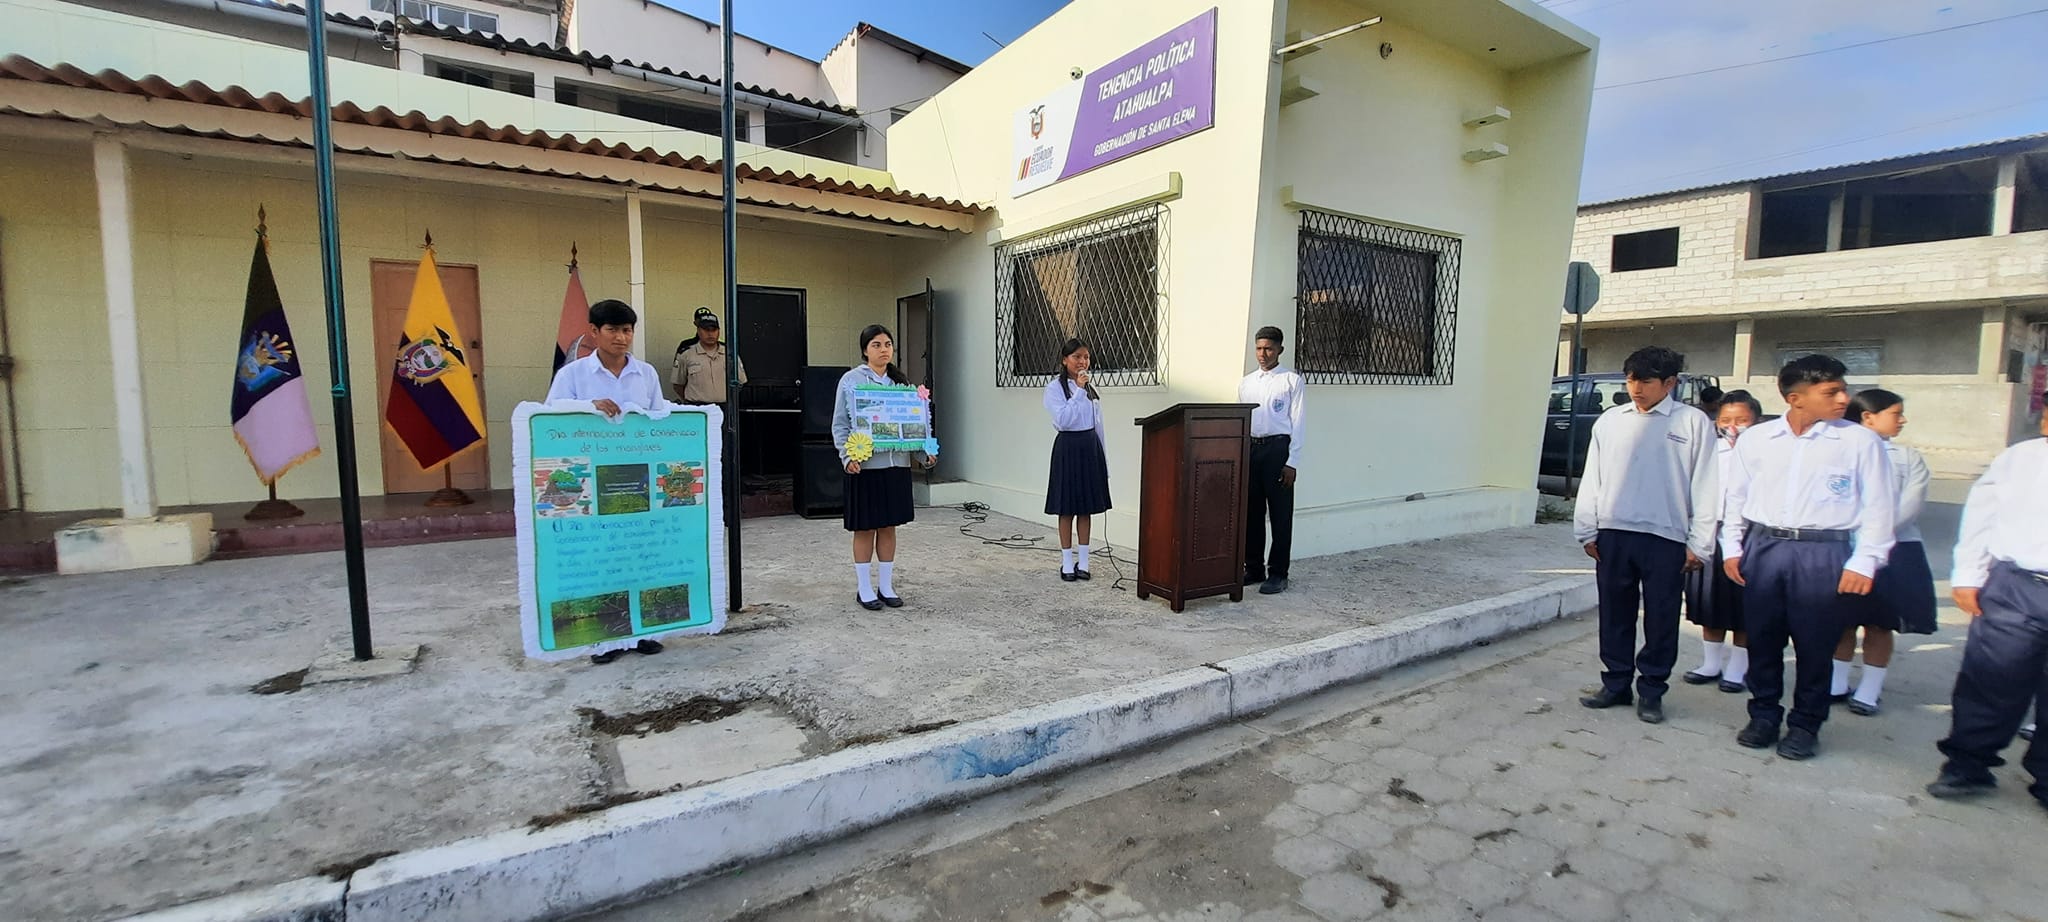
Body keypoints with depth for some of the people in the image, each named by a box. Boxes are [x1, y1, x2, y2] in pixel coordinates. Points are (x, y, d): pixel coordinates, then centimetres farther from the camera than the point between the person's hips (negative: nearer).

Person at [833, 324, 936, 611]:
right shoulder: (851, 381, -2)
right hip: (864, 465, -4)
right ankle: (865, 589, 18)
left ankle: (886, 586, 23)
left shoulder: (901, 382, 10)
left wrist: (925, 454, 0)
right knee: (864, 528, 4)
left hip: (897, 464, 4)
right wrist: (848, 456, -17)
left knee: (889, 527, 11)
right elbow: (840, 425, -3)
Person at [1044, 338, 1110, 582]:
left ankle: (1083, 562, 18)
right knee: (1067, 508, 2)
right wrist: (1079, 390, -18)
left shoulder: (1091, 388, 11)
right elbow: (1063, 420, -20)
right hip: (1068, 446, -5)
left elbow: (1099, 424, 12)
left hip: (1091, 446, 5)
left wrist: (1105, 459, 11)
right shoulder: (1055, 387, -6)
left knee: (1087, 507, 9)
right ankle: (1067, 563, 13)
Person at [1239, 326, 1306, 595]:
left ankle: (1278, 574, 9)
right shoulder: (1246, 383, 13)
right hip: (1250, 448, 5)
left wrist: (1292, 462, -11)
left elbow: (1298, 423, -5)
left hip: (1278, 447, -5)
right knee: (1251, 512, 9)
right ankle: (1253, 569, 21)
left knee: (1280, 514, 1)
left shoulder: (1292, 381, -1)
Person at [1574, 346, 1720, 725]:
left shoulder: (1693, 423, -1)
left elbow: (1705, 486, -2)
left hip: (1665, 538, -3)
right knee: (1615, 614, 11)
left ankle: (1651, 692, 20)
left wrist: (1699, 544, -5)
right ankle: (1615, 684, 23)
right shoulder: (1610, 420, 7)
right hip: (1613, 534, 3)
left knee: (1661, 620, 7)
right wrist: (1587, 530, 7)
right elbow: (1592, 479, 9)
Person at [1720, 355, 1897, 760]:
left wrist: (1864, 562, -6)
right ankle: (1764, 715, 25)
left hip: (1825, 553, -2)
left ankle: (1805, 725, 22)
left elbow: (1878, 506, 1)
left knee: (1815, 645, 6)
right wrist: (1732, 547, 6)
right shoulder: (1755, 439, 4)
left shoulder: (1860, 442, 0)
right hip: (1763, 547, 2)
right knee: (1762, 639, 10)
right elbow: (1736, 497, 10)